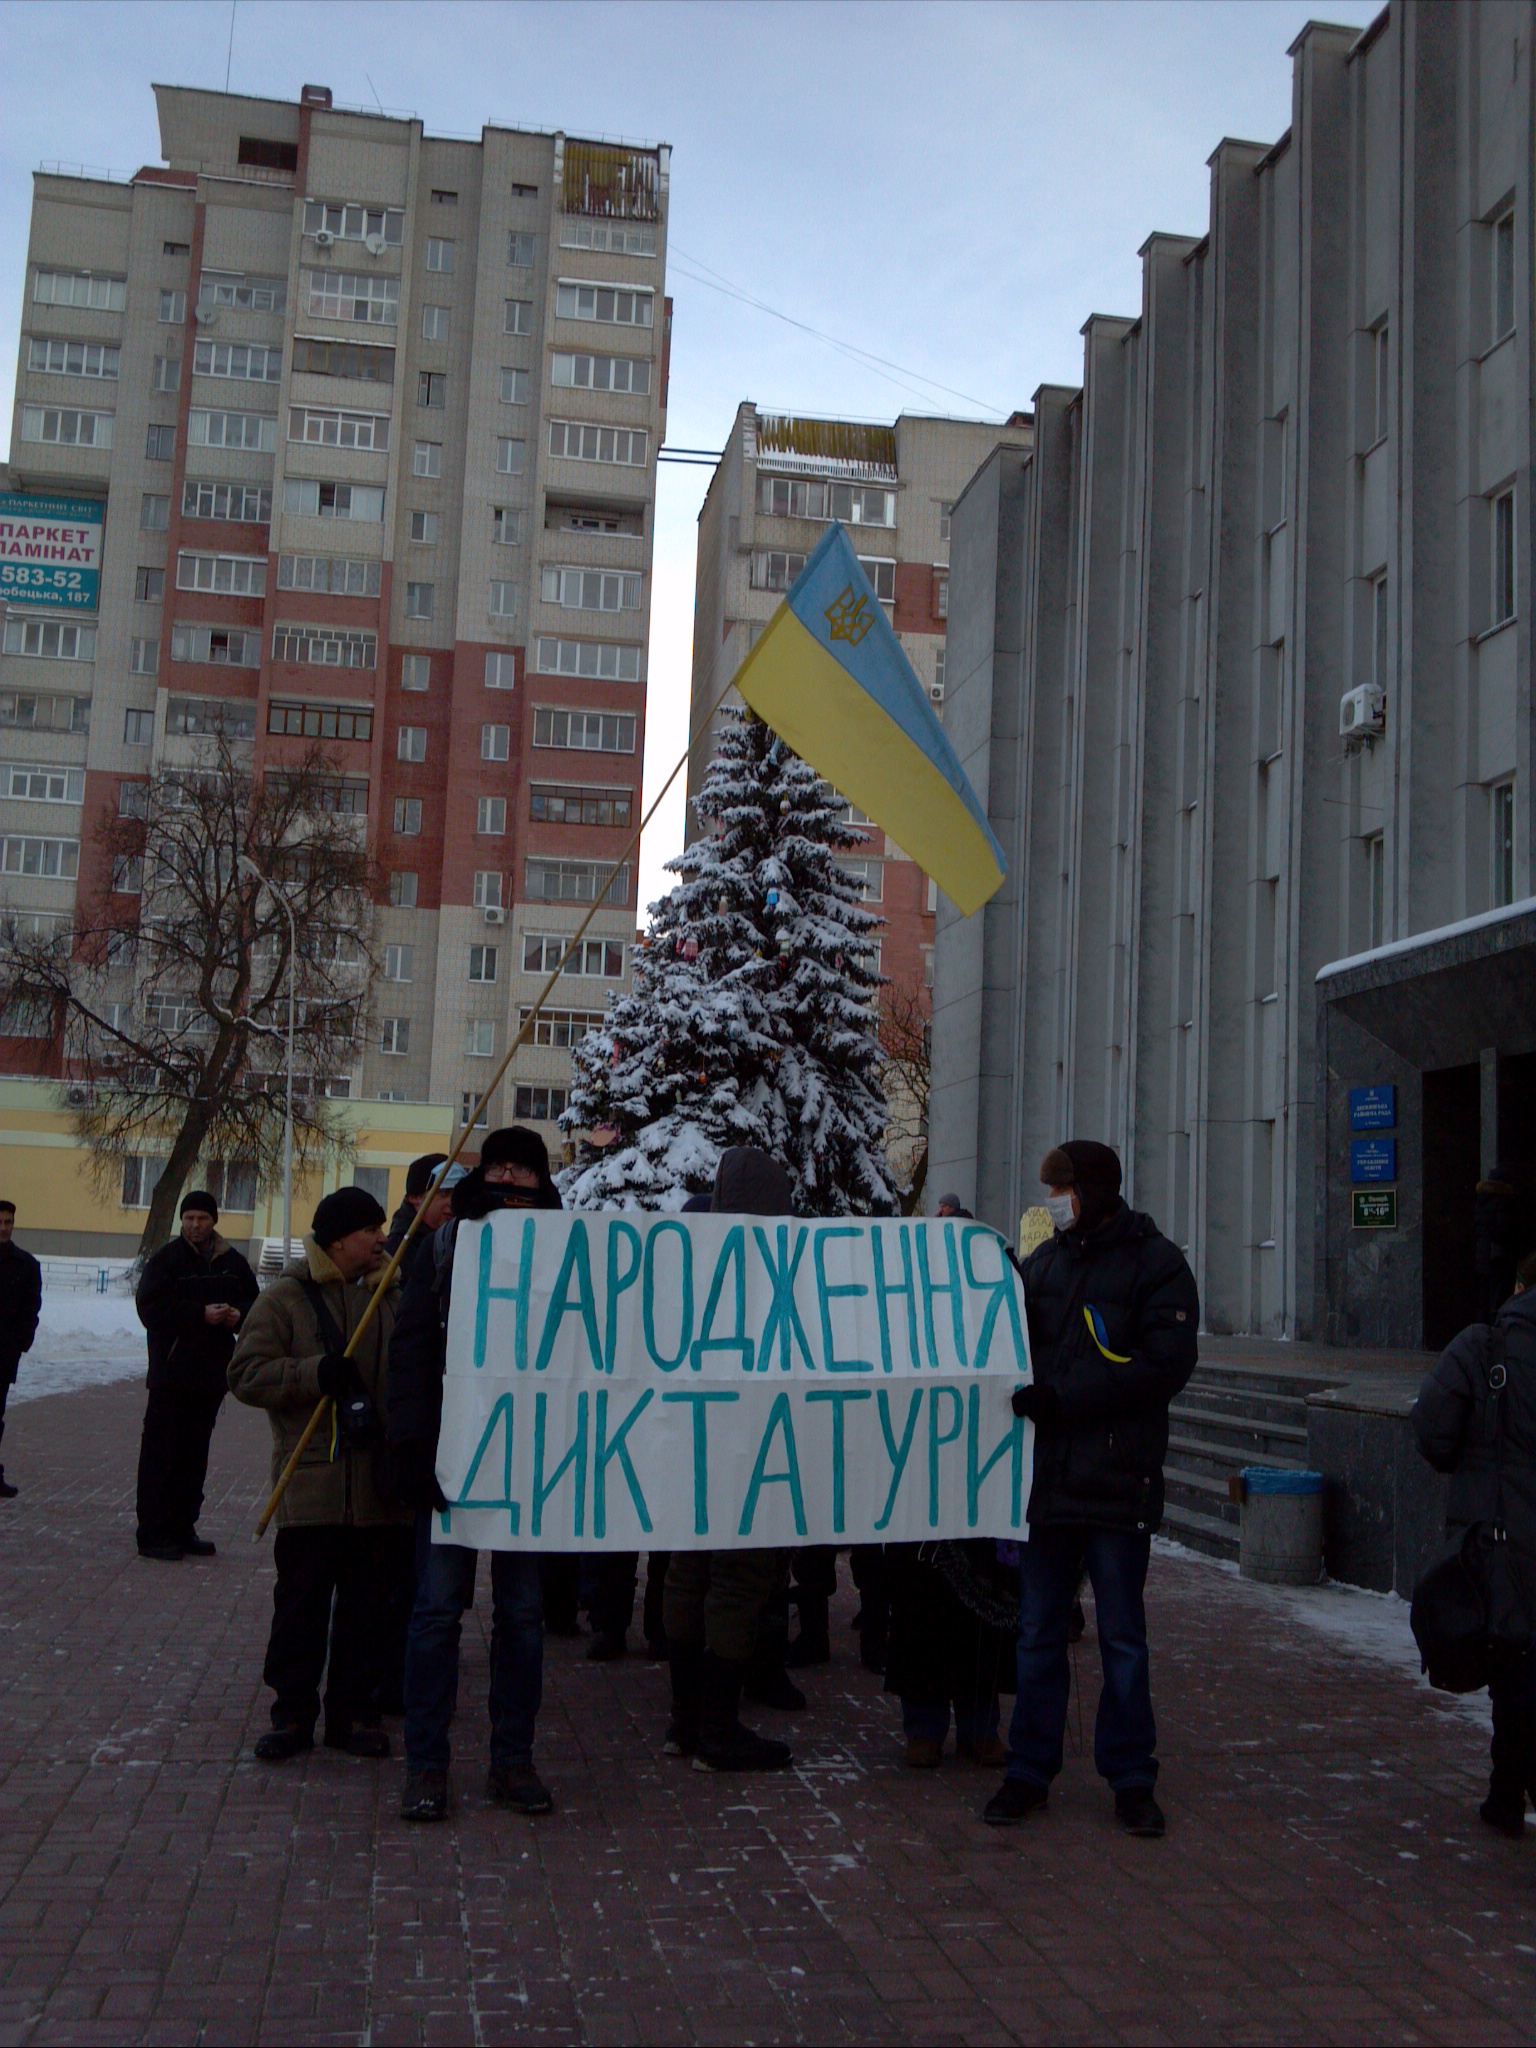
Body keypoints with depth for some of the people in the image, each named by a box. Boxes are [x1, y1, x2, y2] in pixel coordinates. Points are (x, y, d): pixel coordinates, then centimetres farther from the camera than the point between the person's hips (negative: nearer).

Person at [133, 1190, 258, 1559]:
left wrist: (238, 1315, -4)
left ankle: (183, 1528, 19)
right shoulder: (166, 1259, -4)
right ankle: (153, 1534, -1)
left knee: (195, 1454, 11)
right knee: (161, 1453, -5)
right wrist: (200, 1314, -21)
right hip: (171, 1373, -5)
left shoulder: (233, 1263, 11)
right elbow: (150, 1309, -14)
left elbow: (254, 1303, 19)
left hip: (211, 1375, 5)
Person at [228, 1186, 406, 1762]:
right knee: (301, 1600, 4)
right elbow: (246, 1373, -7)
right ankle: (292, 1713, 15)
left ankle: (353, 1711, 19)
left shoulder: (390, 1297, 10)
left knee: (366, 1604, 8)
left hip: (376, 1485, 4)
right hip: (311, 1482, -3)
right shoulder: (288, 1296, -2)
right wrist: (315, 1374, -19)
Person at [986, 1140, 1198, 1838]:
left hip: (1119, 1480, -4)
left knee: (1123, 1636, 7)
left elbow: (1165, 1363, -15)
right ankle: (1029, 1772, 20)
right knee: (1038, 1633, 10)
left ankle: (1131, 1779, 19)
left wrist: (1062, 1398, -19)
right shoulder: (1043, 1261, 11)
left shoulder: (1155, 1263, -5)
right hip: (1046, 1474, 4)